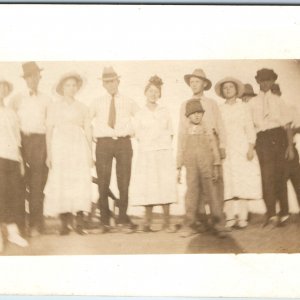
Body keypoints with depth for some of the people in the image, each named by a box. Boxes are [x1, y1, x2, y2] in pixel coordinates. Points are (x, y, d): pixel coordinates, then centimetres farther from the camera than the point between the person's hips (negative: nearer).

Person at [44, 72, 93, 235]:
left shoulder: (82, 108, 12)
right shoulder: (54, 107, 10)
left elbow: (88, 131, 10)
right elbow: (49, 131, 5)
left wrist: (90, 153, 3)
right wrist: (49, 154, -3)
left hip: (79, 147, 1)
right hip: (60, 147, -1)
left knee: (80, 183, -8)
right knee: (60, 184, -6)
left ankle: (79, 223, -6)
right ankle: (65, 223, -3)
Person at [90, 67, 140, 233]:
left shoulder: (129, 103, 7)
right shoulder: (97, 104, 6)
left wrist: (133, 131, 8)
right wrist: (92, 135, 7)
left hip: (123, 143, 0)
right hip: (103, 143, 0)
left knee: (124, 183, 1)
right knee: (103, 183, 0)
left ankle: (123, 221, 12)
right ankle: (105, 222, 10)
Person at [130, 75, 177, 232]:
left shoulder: (165, 111, 11)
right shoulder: (140, 114, 8)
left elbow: (170, 131, 13)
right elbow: (138, 135, 9)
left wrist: (166, 144, 1)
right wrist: (147, 143, -1)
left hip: (164, 152, 1)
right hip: (147, 153, -1)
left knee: (165, 185, -5)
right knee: (148, 186, -6)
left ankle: (166, 223, -3)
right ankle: (148, 222, 1)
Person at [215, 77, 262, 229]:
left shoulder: (243, 107, 10)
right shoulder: (220, 109, 12)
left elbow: (250, 128, 5)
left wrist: (251, 148, -5)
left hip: (242, 149, 0)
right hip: (226, 150, 1)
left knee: (243, 183, -5)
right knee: (228, 184, -6)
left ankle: (242, 218, -3)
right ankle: (230, 218, -5)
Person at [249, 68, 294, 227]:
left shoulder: (278, 100, 12)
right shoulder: (252, 102, 11)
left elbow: (287, 125, 9)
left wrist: (290, 146, 1)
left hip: (279, 138, 1)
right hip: (263, 139, -1)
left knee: (280, 176, 6)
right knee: (267, 176, -11)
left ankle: (283, 213, 15)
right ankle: (272, 215, -12)